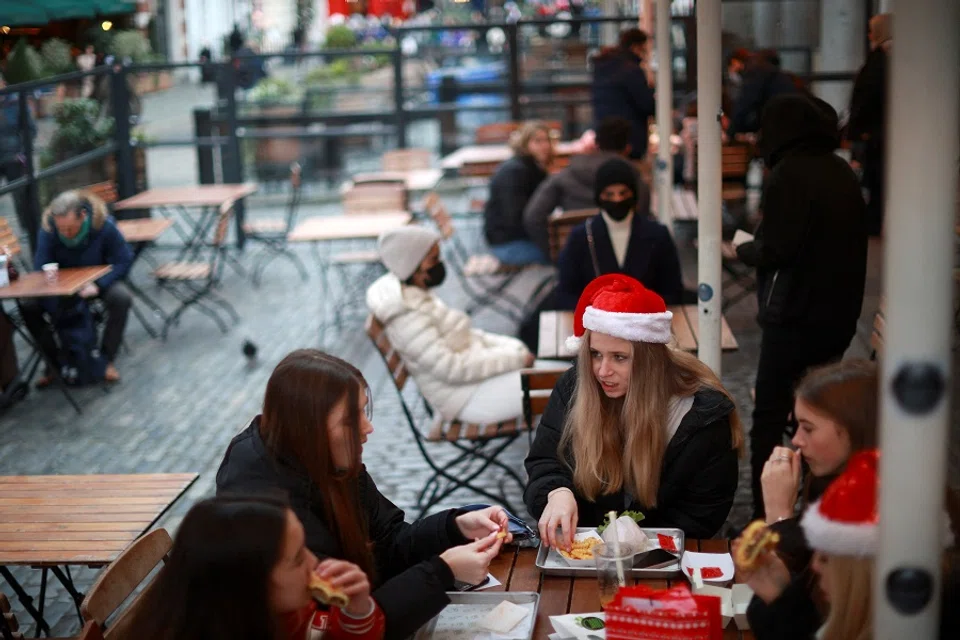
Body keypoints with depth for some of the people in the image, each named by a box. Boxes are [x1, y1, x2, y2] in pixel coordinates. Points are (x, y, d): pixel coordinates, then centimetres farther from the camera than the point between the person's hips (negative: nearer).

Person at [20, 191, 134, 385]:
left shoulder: (104, 225, -26)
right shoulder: (47, 230, -23)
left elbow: (123, 261, -19)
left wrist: (98, 285, -35)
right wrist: (57, 315, -28)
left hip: (99, 280, -1)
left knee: (121, 297, -33)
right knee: (27, 306, -23)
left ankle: (107, 359, -15)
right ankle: (55, 362, -5)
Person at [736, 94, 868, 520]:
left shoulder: (788, 174, -14)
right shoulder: (842, 172, 9)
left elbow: (775, 250, -20)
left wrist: (742, 249, 0)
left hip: (794, 317, -8)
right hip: (840, 313, 8)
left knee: (769, 420, 0)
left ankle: (765, 518, 0)